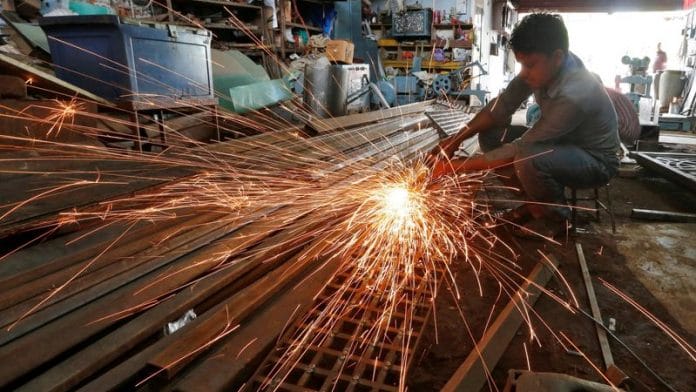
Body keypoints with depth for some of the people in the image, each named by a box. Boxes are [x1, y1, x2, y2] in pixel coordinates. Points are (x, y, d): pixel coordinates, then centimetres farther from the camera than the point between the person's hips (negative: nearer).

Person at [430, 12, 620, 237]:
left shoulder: (574, 95, -37)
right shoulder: (544, 67, -14)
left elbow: (519, 150, -35)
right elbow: (503, 105, -7)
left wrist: (458, 165, -32)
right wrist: (456, 139, -17)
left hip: (596, 160, -7)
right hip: (562, 143, 8)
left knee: (526, 160, -37)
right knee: (490, 136, -7)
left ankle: (557, 216, -5)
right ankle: (537, 201, 8)